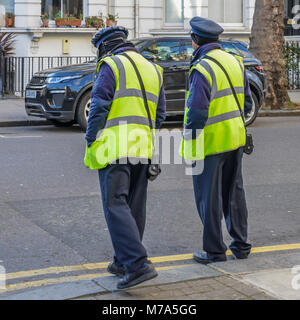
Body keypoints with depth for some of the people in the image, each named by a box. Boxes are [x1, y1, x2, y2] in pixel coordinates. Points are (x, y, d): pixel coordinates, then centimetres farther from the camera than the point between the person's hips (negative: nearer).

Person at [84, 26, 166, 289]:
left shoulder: (111, 66, -2)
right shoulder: (153, 70, 20)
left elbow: (99, 107, -11)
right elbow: (159, 115, 20)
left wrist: (90, 141, -5)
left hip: (114, 148, -7)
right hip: (142, 149, 7)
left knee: (116, 206, -10)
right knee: (135, 208, 12)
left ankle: (139, 264, -19)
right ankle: (123, 262, 22)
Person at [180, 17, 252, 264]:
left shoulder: (202, 69, -17)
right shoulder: (235, 62, 7)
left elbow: (197, 112, -21)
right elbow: (247, 103, 13)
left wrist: (189, 141, -9)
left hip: (210, 142, -8)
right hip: (235, 139, 8)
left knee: (209, 196, 3)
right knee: (234, 192, 16)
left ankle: (215, 250, 10)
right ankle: (241, 244, 23)